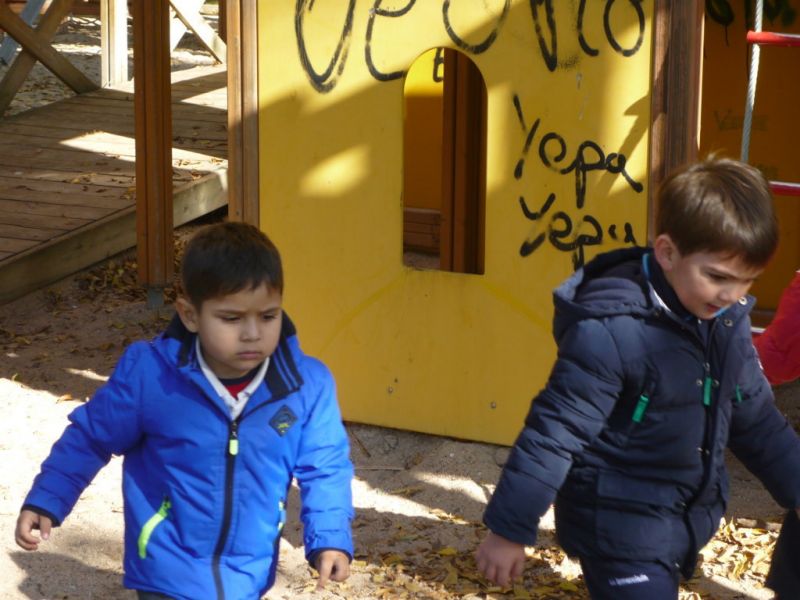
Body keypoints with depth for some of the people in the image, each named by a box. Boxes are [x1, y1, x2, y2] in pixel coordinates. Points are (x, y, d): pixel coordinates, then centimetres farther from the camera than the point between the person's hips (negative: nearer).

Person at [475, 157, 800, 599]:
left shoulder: (727, 321, 0)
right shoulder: (612, 330, -23)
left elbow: (756, 420, 15)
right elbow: (554, 432, -19)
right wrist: (508, 528, -15)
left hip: (691, 519, 8)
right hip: (621, 527, -8)